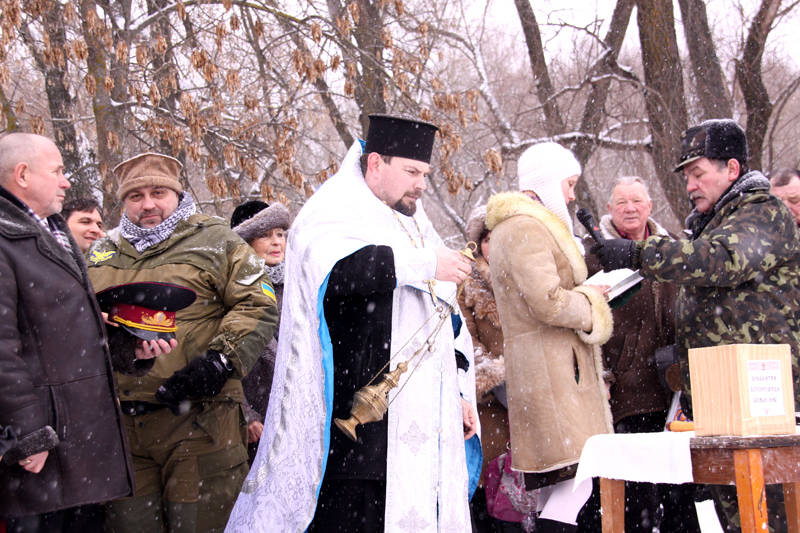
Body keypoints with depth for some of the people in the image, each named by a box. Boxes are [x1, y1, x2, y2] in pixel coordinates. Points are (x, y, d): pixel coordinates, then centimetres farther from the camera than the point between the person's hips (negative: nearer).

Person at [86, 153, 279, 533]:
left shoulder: (215, 242, 4)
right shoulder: (102, 253, 19)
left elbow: (259, 304, -4)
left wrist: (221, 359, -15)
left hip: (197, 421, -4)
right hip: (119, 426, 4)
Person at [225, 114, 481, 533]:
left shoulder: (415, 227, 24)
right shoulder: (334, 213, 0)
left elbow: (445, 320, 28)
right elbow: (336, 269, -25)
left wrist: (459, 391, 21)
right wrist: (424, 264, -18)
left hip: (425, 422, 7)